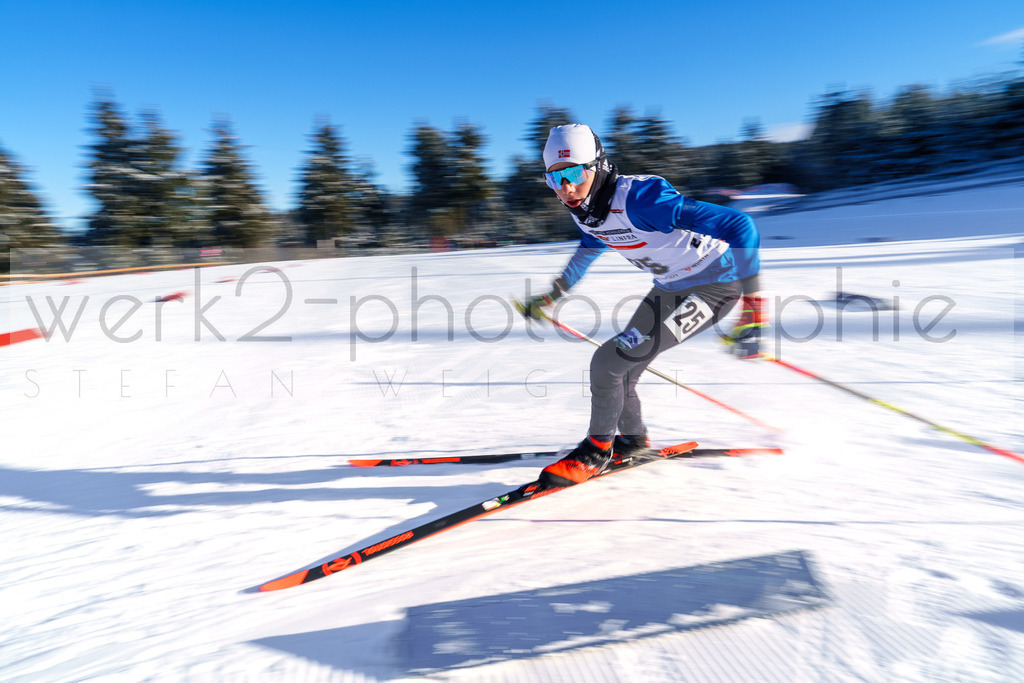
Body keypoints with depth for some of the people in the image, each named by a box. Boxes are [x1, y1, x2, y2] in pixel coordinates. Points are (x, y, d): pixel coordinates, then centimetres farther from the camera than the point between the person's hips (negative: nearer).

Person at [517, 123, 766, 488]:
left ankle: (597, 450, 6)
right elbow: (591, 247, 20)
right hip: (670, 286, 8)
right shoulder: (583, 210, -7)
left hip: (713, 285, -8)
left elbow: (738, 225, -35)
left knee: (608, 361, -16)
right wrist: (551, 296, 21)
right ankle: (633, 439, 40)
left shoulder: (640, 199, -33)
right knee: (618, 371, 12)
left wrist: (752, 311, -39)